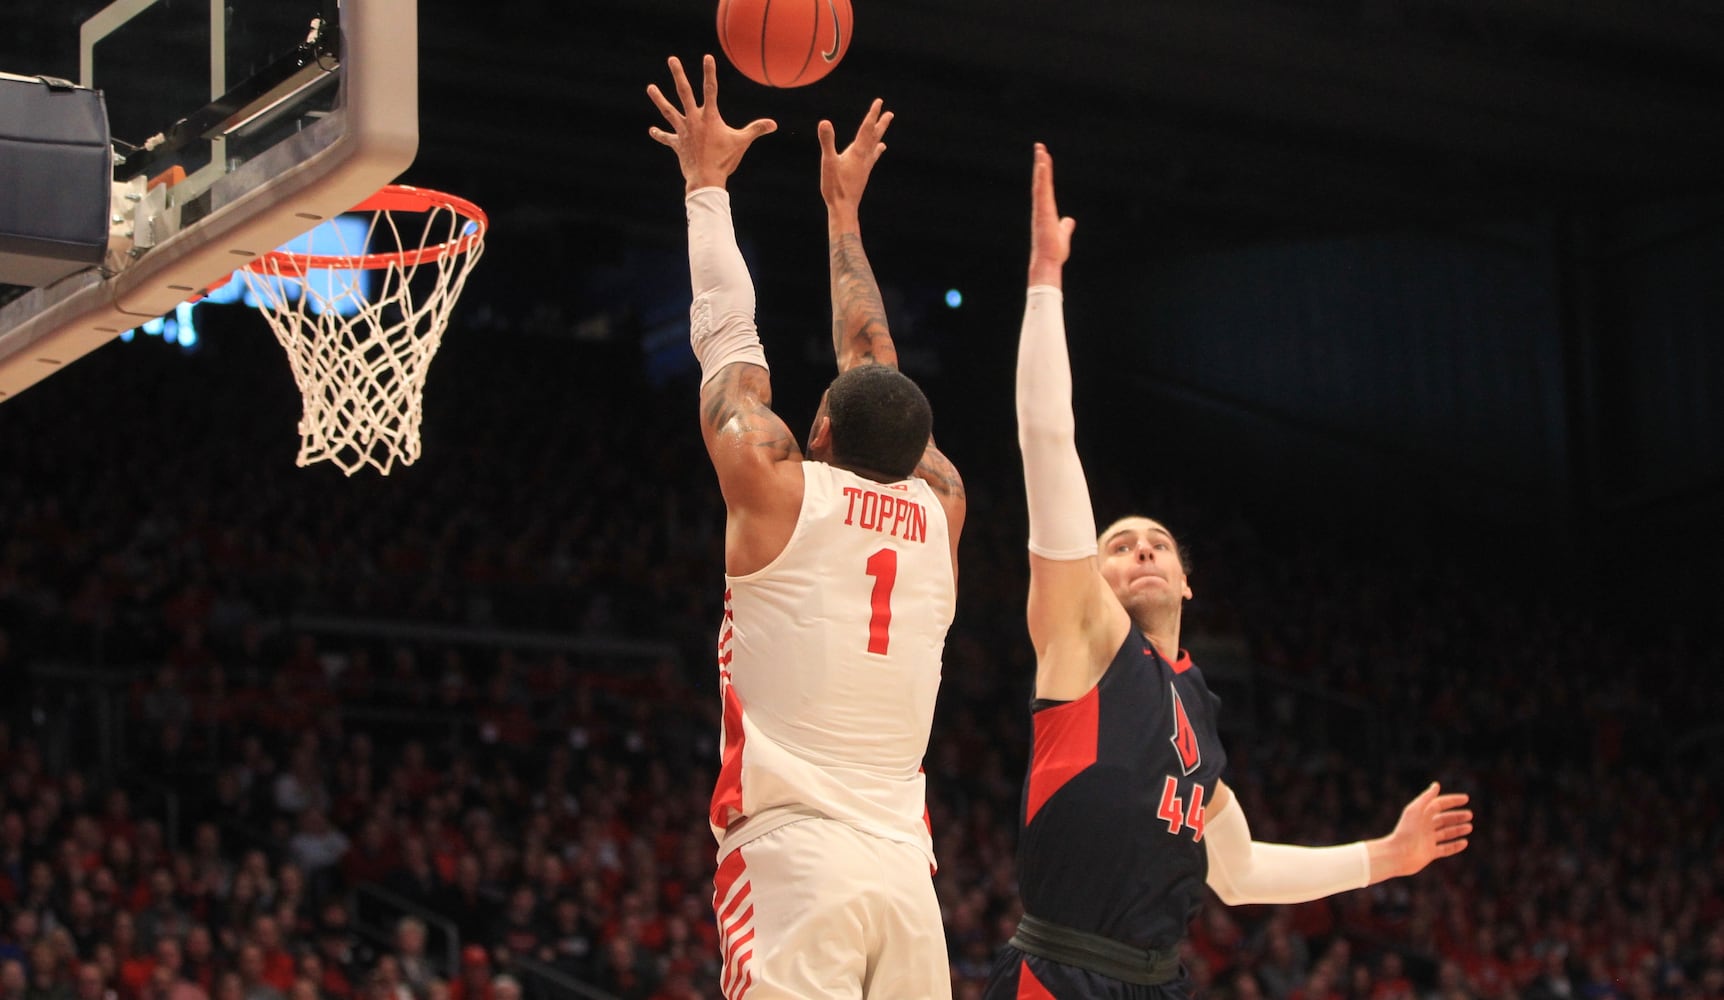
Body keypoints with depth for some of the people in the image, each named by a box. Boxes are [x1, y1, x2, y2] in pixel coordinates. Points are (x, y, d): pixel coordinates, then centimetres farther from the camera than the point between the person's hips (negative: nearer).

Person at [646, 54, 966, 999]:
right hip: (904, 865, 5)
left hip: (793, 858, -5)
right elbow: (873, 359, 27)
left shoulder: (775, 488, 1)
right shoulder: (940, 506, 13)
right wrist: (842, 210, 39)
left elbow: (727, 338, 13)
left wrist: (706, 185, 26)